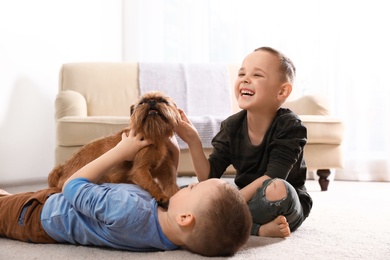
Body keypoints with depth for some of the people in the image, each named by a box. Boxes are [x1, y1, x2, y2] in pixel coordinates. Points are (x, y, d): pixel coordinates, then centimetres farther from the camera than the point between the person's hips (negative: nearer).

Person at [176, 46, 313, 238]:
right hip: (245, 199, 5)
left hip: (287, 206, -5)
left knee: (277, 189, -39)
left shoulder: (289, 126, -17)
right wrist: (193, 141, -22)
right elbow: (208, 179, -8)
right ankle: (258, 229, -19)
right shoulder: (231, 126, -4)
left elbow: (272, 177, -27)